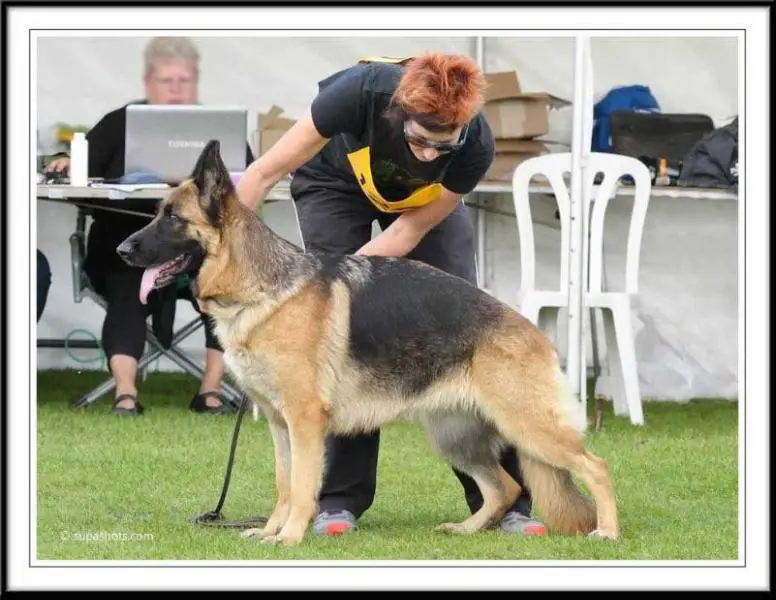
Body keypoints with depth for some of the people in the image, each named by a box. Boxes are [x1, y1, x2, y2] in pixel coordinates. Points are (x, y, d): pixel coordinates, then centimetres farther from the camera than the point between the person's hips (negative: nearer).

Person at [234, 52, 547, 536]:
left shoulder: (475, 147, -35)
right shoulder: (363, 92, -40)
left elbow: (408, 232, -25)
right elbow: (266, 171, -32)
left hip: (424, 197, 1)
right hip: (335, 183, -1)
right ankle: (342, 498, -5)